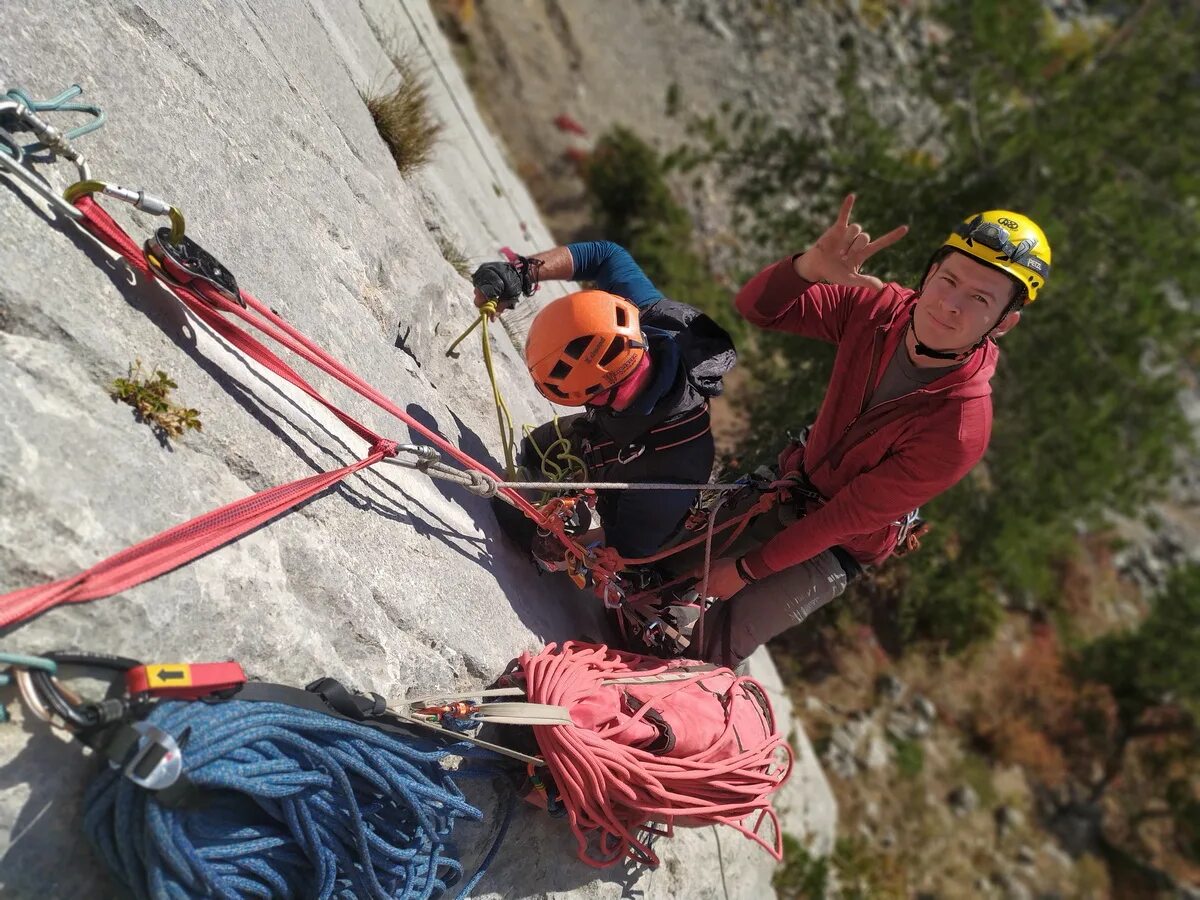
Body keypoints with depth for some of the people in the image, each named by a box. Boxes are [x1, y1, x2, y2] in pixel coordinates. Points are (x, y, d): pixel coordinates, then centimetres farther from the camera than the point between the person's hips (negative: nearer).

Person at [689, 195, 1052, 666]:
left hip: (835, 547, -5)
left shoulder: (959, 430, -35)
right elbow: (757, 307, -20)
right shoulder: (882, 307, -22)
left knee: (717, 648, -2)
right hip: (791, 482, 5)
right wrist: (810, 267, -43)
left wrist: (746, 570, -18)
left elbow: (845, 519, -27)